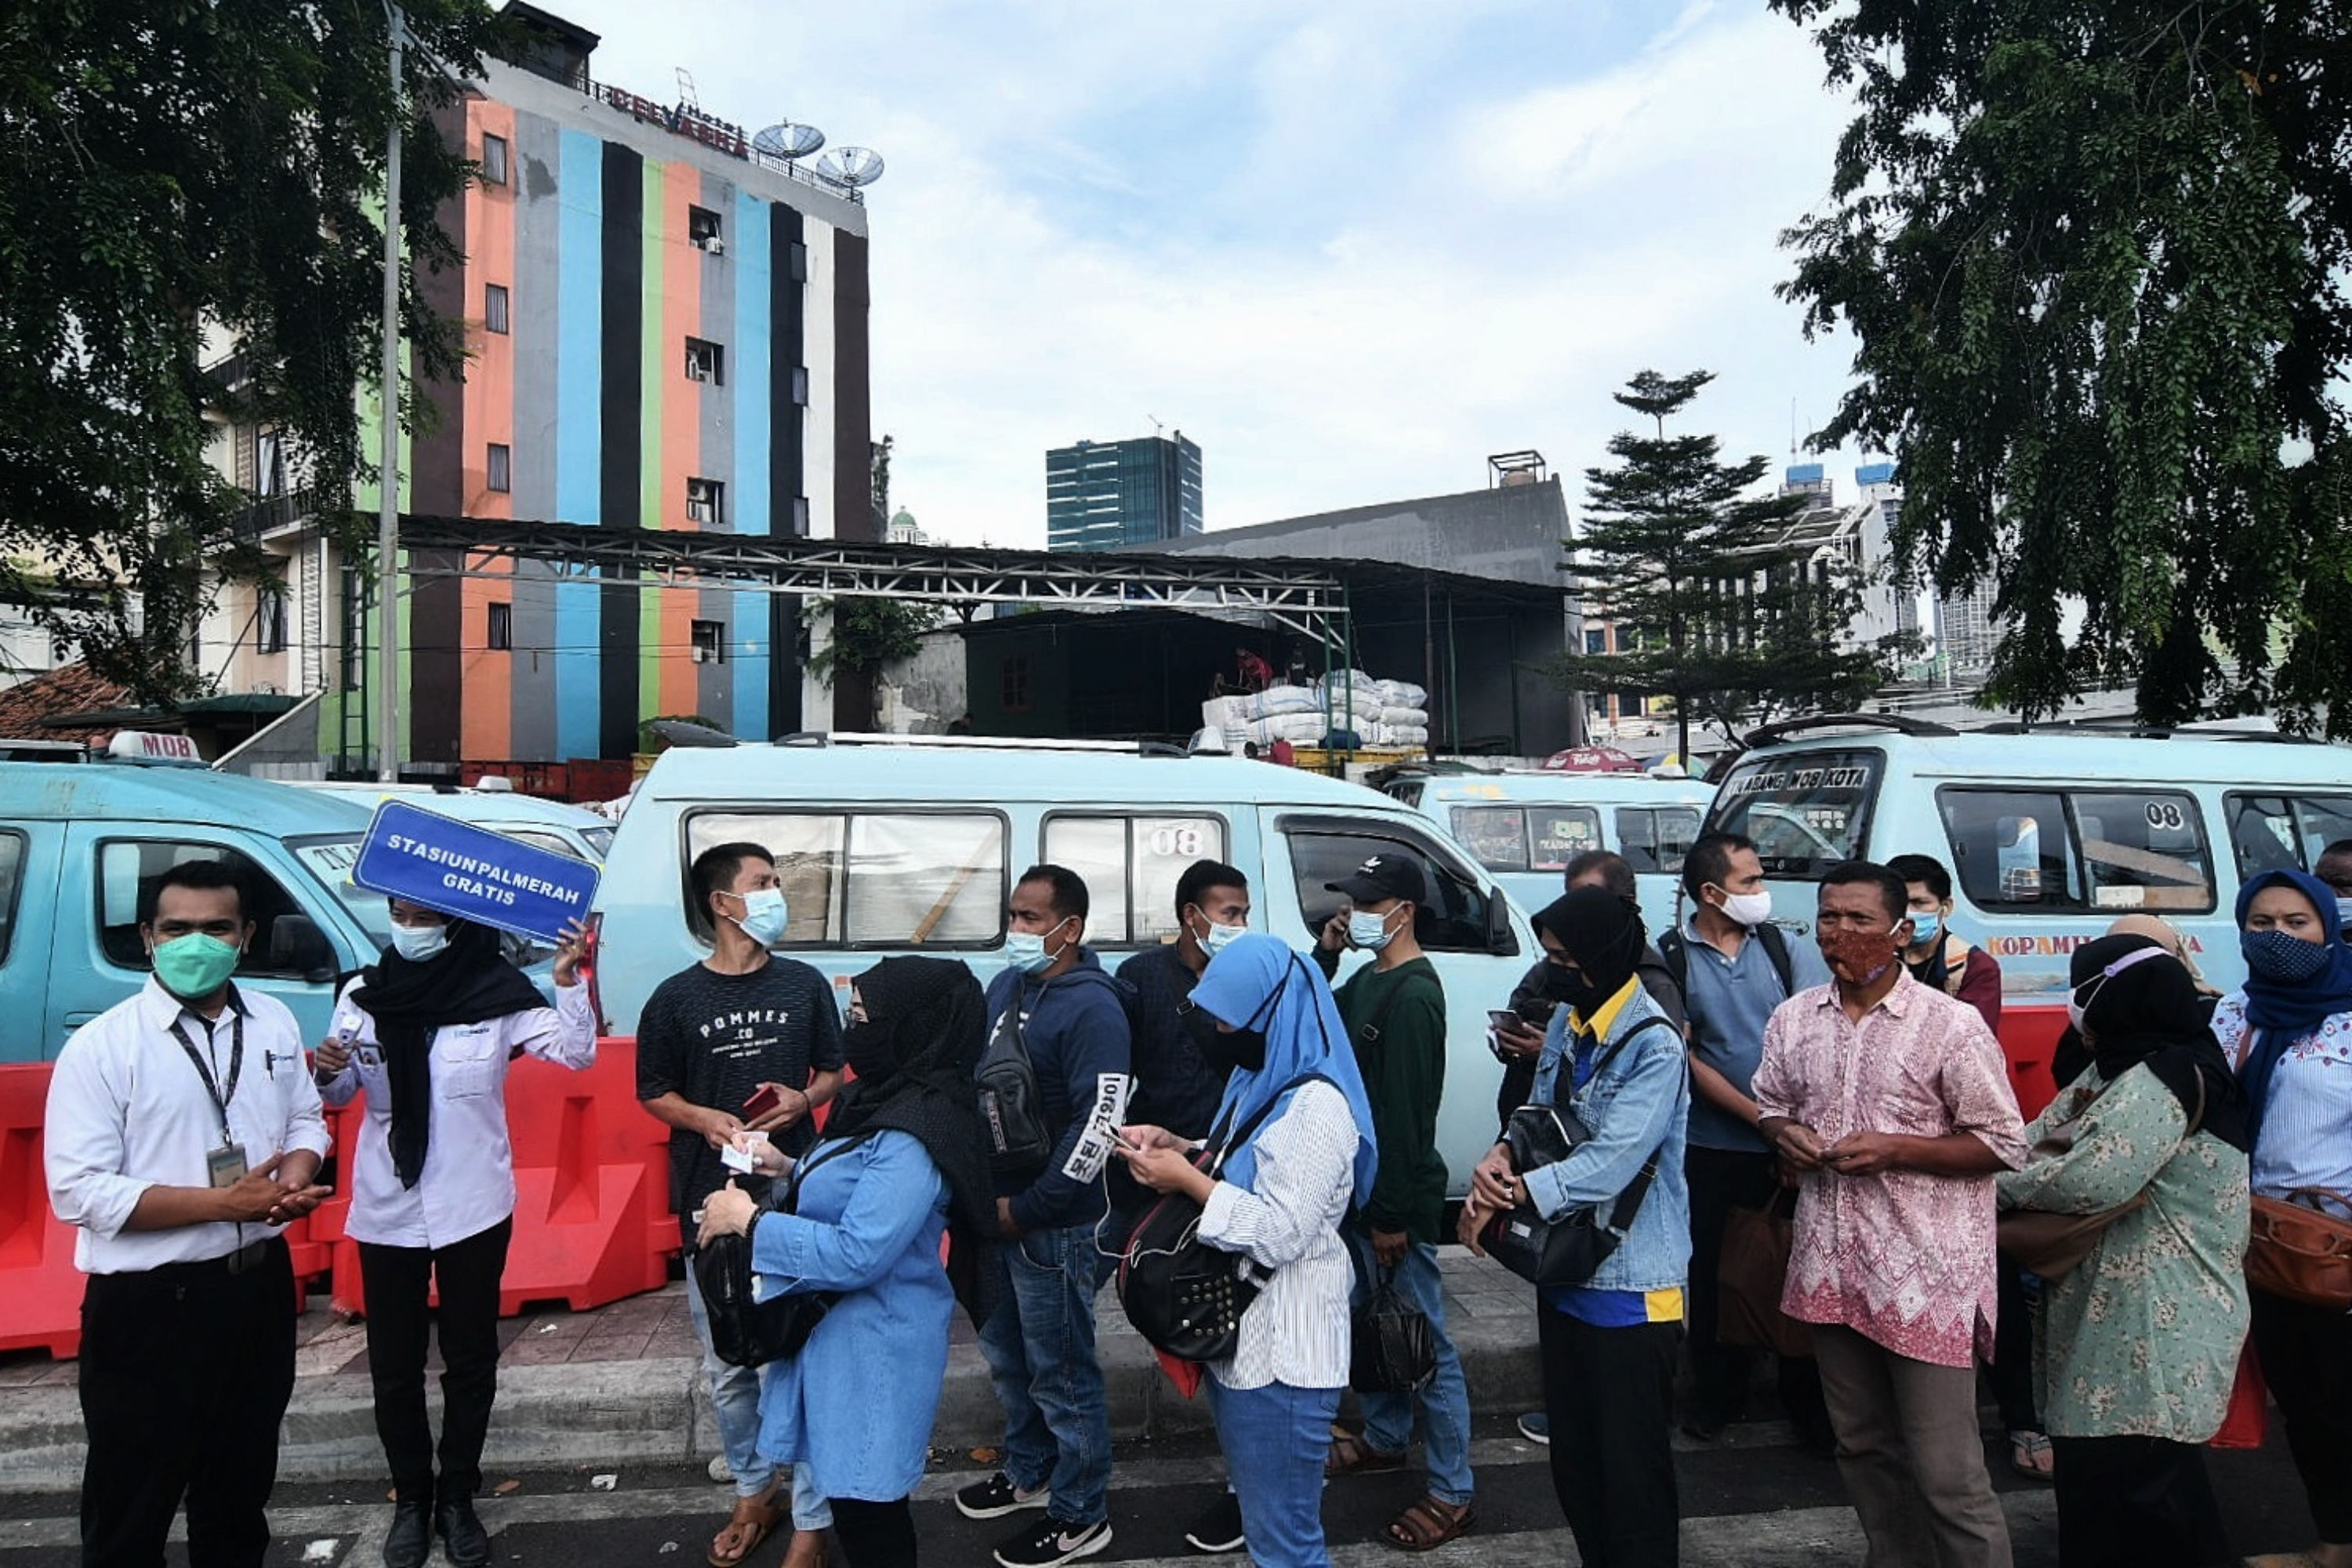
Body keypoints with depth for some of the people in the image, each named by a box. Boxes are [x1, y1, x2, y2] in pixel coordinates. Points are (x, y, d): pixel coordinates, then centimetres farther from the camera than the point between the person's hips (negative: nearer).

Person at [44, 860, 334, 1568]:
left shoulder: (274, 1022, 1)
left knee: (241, 1484, 23)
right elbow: (79, 1193, -18)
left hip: (259, 1282, 5)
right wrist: (222, 1201, -23)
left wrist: (299, 1171, -10)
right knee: (131, 1509, 11)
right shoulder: (101, 1045, -15)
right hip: (148, 1302, -5)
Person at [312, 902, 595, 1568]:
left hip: (473, 1208, -2)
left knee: (470, 1359, 11)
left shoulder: (498, 993, -10)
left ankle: (458, 1499, 27)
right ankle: (410, 1499, 29)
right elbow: (341, 1095, 6)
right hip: (387, 1211, 2)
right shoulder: (363, 995, -2)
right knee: (394, 1364, 12)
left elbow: (576, 1053, -13)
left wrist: (567, 980, -26)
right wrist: (326, 1073, -16)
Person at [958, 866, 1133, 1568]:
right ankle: (1029, 1471, 43)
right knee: (1008, 1356, 23)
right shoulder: (1006, 984, 6)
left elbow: (1096, 1128, -24)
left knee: (1061, 1372, 4)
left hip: (1050, 1225, -8)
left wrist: (1026, 1209, -19)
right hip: (995, 1209, 8)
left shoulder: (1092, 1007, -19)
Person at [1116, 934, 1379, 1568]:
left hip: (1282, 1351, -10)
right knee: (1260, 1509, 25)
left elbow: (1279, 1234, -26)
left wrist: (1186, 1180, -22)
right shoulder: (1258, 1077, 7)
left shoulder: (1317, 1105, -24)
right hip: (1239, 1328, 10)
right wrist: (1179, 1147, 1)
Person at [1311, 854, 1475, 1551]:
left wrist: (1393, 1216, -21)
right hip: (1362, 1188, 9)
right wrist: (1323, 955, 1)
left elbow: (1405, 1111, -22)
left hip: (1398, 1200, -9)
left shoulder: (1413, 995, -20)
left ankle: (1451, 1493, 12)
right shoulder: (1366, 979, 9)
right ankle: (1384, 1437, 41)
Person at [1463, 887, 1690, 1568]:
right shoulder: (1566, 1021, 6)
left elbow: (1611, 1163, -27)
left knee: (1631, 1465, 4)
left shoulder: (1653, 1046, -19)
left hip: (1628, 1285, -8)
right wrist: (1501, 1157, -11)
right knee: (1572, 1458, 20)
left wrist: (1507, 1194, -25)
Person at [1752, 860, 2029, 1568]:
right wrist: (1786, 1135, -5)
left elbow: (2006, 1144, -7)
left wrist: (1895, 1149, -18)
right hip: (1831, 1268, 5)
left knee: (1947, 1474, -1)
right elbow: (1770, 1104, 18)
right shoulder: (1794, 1017, 4)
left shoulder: (1952, 1024, -11)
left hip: (1924, 1277, -5)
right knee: (1863, 1448, 20)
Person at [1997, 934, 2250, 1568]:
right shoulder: (2119, 1071, 14)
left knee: (2119, 1497, -4)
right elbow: (2038, 1136, 13)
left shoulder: (2164, 1080, -18)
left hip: (2152, 1333, -10)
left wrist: (1994, 1183, -14)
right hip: (2130, 1325, 10)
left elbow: (2093, 1181, -28)